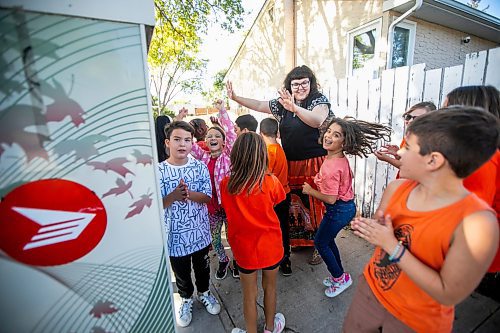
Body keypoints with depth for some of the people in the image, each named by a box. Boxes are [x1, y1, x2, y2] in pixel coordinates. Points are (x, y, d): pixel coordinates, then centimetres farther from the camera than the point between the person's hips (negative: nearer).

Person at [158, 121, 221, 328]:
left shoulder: (200, 167, -9)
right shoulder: (159, 171, -12)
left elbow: (207, 197, -10)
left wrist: (188, 193, -29)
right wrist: (174, 196, -32)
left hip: (199, 231, 1)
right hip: (175, 234, -1)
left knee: (202, 267, 23)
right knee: (181, 272, 22)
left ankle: (204, 293, 52)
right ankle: (186, 299, 50)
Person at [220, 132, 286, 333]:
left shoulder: (226, 184, -16)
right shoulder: (271, 181, -19)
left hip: (243, 247, 0)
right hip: (270, 245, 1)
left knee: (249, 294, 21)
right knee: (270, 288, 26)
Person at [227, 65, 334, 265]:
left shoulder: (319, 99, -6)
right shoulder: (283, 103, 9)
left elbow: (317, 120, -27)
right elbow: (259, 105, 14)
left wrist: (295, 108, -42)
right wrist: (235, 98, 7)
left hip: (315, 164, -4)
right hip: (291, 164, 5)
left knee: (316, 204, 2)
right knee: (294, 203, 12)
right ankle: (301, 240, 34)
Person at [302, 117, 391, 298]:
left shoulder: (331, 167, -31)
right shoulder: (341, 158, -3)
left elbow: (330, 199, -26)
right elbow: (348, 175, 15)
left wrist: (309, 190, -12)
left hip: (339, 210, -9)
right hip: (346, 206, 9)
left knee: (320, 242, 11)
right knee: (328, 240, 23)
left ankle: (340, 278, 29)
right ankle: (339, 275, 40)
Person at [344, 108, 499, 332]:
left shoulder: (477, 223, -28)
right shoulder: (396, 188, -11)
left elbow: (449, 295, -23)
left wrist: (392, 246, -29)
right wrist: (367, 228, -18)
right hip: (371, 289, 5)